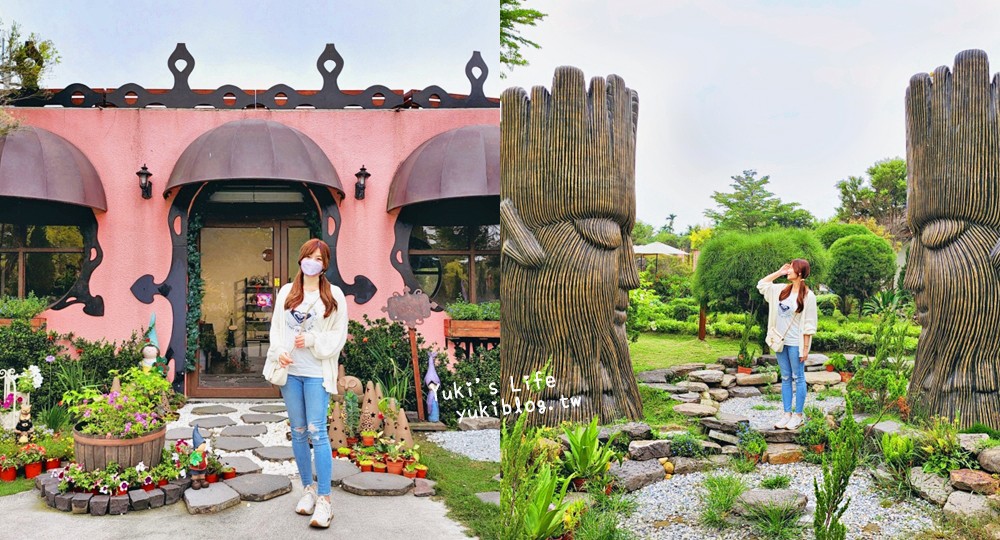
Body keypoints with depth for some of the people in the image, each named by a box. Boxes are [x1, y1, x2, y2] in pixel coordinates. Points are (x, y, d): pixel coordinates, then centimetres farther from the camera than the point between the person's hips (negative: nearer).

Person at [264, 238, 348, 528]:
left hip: (317, 372, -4)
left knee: (317, 432, -9)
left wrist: (312, 339, -14)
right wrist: (279, 351, -10)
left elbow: (339, 334, 0)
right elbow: (276, 327, 7)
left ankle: (324, 499, -6)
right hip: (290, 371, 4)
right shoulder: (286, 292, 8)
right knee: (298, 432, 10)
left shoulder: (334, 295, -1)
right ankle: (308, 488, 23)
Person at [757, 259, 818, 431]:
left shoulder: (808, 296, -12)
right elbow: (761, 285, 16)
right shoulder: (782, 289, 5)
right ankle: (787, 414, 18)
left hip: (796, 343, -6)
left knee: (798, 378, 4)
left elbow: (809, 324, -12)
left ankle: (797, 416, 12)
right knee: (785, 378, 11)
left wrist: (805, 348, -13)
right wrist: (779, 272, 7)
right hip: (781, 341, 6)